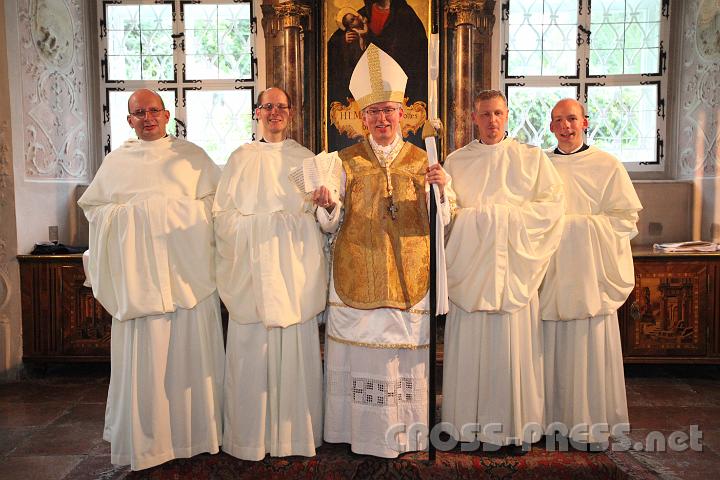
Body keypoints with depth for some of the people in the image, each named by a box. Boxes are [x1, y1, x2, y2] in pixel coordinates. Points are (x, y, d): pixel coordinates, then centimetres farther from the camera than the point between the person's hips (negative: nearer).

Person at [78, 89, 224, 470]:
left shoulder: (192, 155, 9)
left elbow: (218, 198, 7)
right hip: (138, 274, 1)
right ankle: (147, 436, 16)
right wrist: (124, 214, 1)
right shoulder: (116, 161, 13)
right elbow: (91, 205, 16)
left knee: (190, 351, 3)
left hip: (187, 269, -1)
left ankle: (195, 431, 17)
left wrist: (184, 211, -5)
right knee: (144, 356, 2)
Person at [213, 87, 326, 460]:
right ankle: (250, 435, 15)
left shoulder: (305, 158, 12)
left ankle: (296, 431, 16)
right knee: (251, 349, 0)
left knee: (296, 347, 1)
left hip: (295, 264, 1)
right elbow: (223, 213, 4)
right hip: (253, 265, 0)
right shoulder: (241, 158, 10)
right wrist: (262, 221, -7)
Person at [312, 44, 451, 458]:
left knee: (407, 351, 6)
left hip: (409, 275, 1)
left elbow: (438, 223, -1)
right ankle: (362, 430, 21)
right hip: (357, 275, 0)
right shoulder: (347, 161, 5)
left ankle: (406, 432, 25)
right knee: (361, 347, 2)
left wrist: (438, 190, -19)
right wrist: (327, 206, -22)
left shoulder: (421, 161, 7)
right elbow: (332, 223, 0)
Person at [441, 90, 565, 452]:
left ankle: (515, 426, 14)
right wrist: (474, 217, -13)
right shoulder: (456, 161, 10)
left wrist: (508, 215, -10)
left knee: (513, 345, 2)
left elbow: (552, 204, -1)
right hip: (469, 265, 1)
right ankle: (472, 422, 14)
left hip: (513, 267, -1)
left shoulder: (531, 157, 8)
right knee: (470, 345, 2)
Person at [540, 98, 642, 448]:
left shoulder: (606, 165, 3)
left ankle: (591, 423, 14)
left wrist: (579, 223, -10)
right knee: (553, 349, 4)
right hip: (551, 271, 2)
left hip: (590, 272, -2)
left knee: (589, 349, 1)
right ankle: (555, 417, 17)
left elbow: (626, 217, 0)